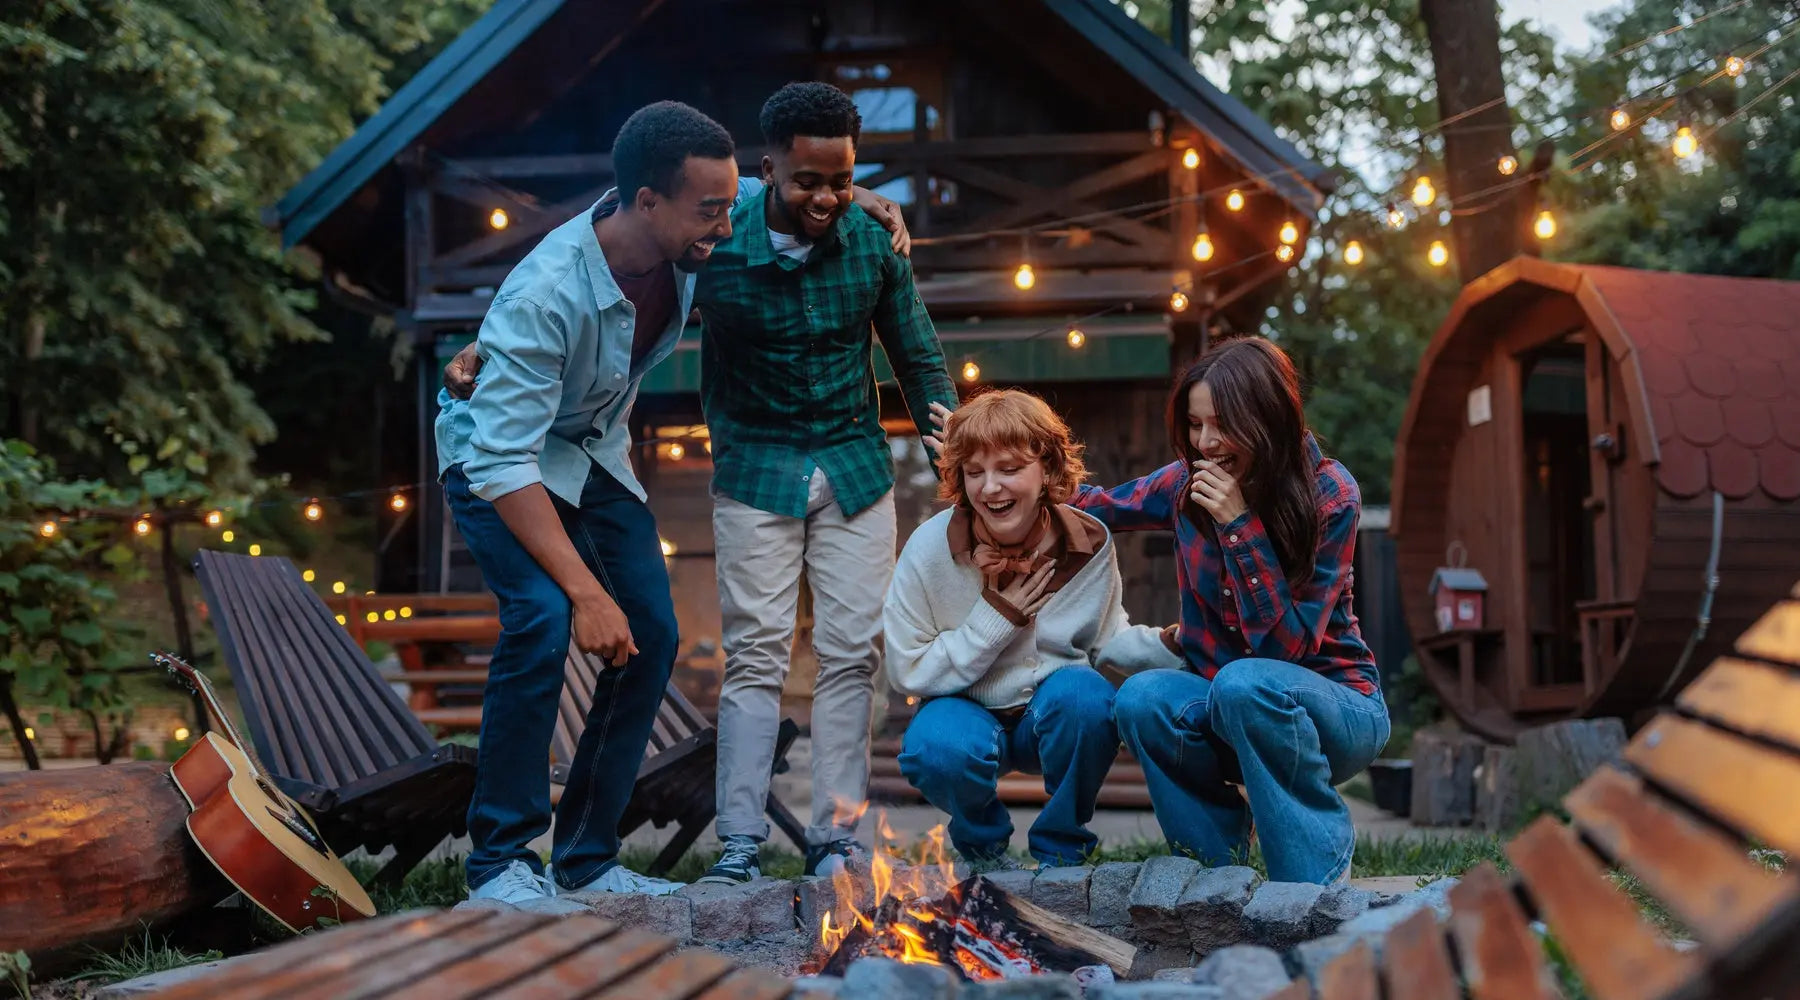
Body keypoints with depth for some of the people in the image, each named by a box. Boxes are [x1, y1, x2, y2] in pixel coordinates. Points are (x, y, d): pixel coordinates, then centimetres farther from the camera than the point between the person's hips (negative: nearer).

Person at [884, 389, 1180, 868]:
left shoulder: (1090, 543, -10)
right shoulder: (930, 548, -16)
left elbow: (1110, 641, 3)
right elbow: (906, 672, -13)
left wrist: (1168, 645, -19)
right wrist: (995, 618, -21)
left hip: (1060, 717, 1)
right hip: (967, 712, -1)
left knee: (1085, 694, -33)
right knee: (938, 748, -35)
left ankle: (1062, 850, -6)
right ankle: (983, 843, 3)